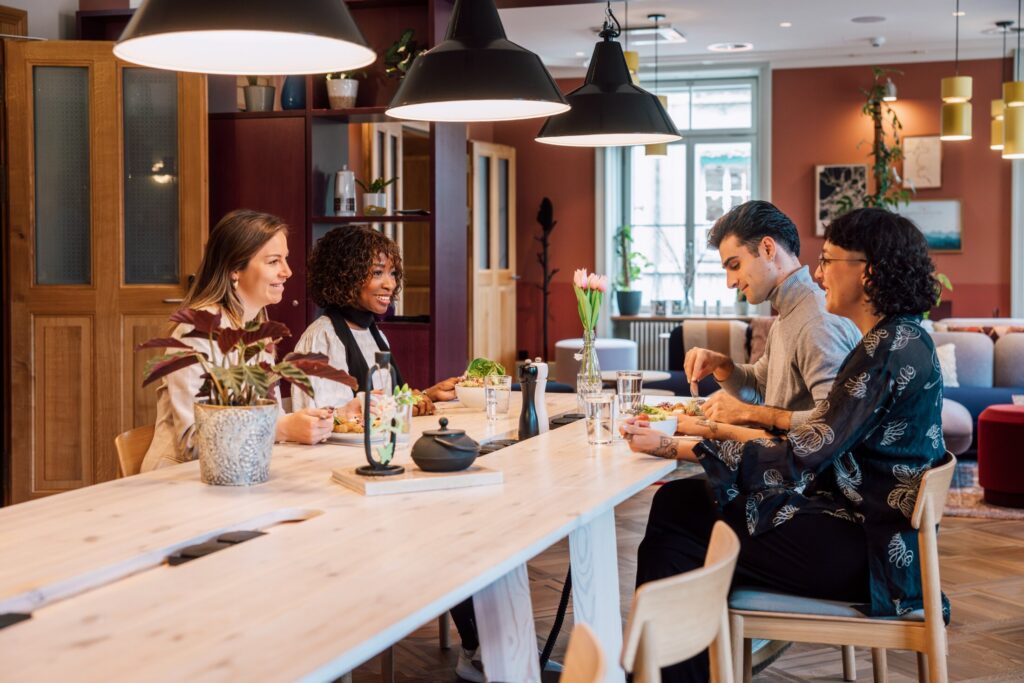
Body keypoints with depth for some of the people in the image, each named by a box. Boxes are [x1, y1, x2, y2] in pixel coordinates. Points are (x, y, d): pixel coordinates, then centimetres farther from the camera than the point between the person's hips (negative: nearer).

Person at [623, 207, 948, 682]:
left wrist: (675, 447, -21)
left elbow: (799, 459, -21)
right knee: (674, 501, 5)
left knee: (678, 521, -6)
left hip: (862, 549, -10)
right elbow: (814, 445, 13)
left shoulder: (891, 348, -18)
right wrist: (717, 430, 12)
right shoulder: (897, 339, 12)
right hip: (864, 524, 10)